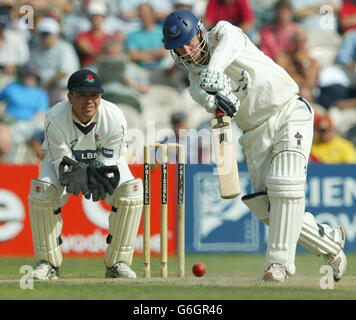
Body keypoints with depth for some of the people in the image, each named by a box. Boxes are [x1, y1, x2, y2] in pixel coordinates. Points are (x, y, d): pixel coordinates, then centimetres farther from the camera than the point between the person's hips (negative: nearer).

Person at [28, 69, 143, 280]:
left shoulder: (115, 118, -28)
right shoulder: (55, 119, -30)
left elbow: (109, 161, -22)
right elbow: (61, 161, -26)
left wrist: (100, 178, -46)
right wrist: (73, 176, -49)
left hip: (105, 164, 1)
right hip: (66, 163, -1)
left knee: (131, 189, -26)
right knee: (41, 189, -29)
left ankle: (118, 263, -13)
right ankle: (48, 263, -14)